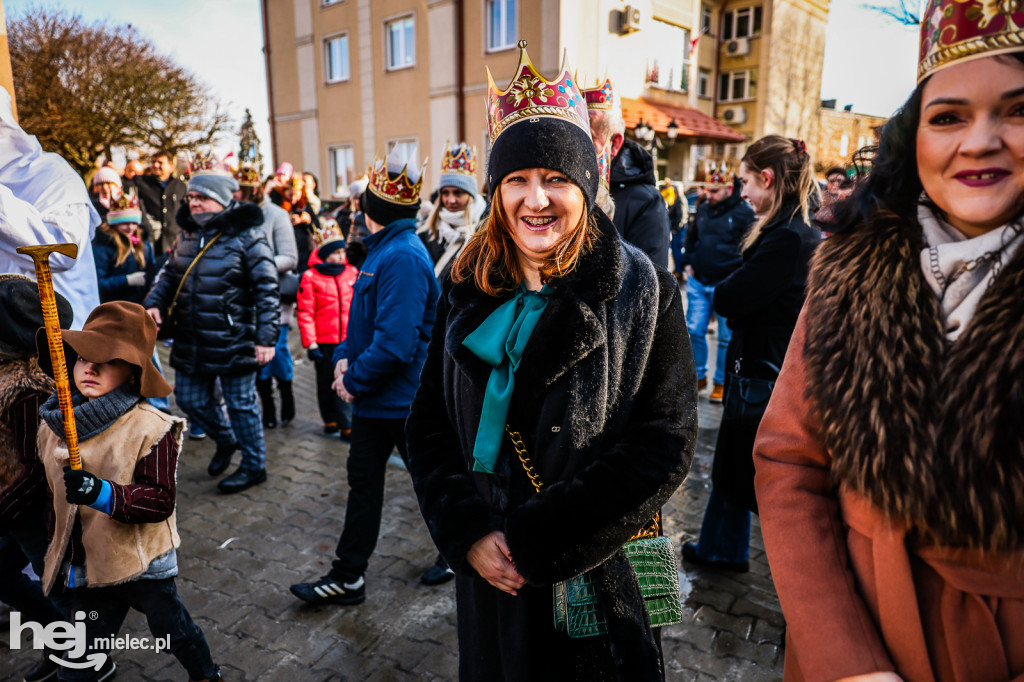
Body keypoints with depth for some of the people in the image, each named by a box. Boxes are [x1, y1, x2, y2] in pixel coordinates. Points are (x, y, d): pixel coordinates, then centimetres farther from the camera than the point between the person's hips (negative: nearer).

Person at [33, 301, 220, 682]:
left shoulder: (150, 428, -20)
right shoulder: (55, 423, -1)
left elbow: (161, 500, -23)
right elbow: (54, 493, 14)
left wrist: (103, 493, -37)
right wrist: (57, 558, 21)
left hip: (142, 564, -4)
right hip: (86, 568, 5)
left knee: (172, 629, 18)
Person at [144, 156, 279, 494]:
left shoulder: (247, 235, -13)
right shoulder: (187, 232, 9)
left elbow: (267, 290, -15)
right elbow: (171, 273, 21)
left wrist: (265, 338, -19)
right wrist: (155, 301, 2)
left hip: (233, 340, -7)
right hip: (191, 339, 7)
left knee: (240, 403, 5)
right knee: (188, 398, 16)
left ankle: (254, 465, 23)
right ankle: (225, 440, 43)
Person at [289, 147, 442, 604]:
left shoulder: (403, 258, -23)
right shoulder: (383, 249, 10)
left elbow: (396, 342, -29)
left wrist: (355, 380, -16)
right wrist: (345, 357, 2)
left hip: (400, 398, -10)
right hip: (375, 395, 10)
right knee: (364, 480, 18)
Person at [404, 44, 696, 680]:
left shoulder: (642, 291, -11)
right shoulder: (468, 292, 0)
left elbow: (664, 444, -15)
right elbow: (428, 427, 1)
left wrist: (536, 542, -18)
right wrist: (469, 533, -12)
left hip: (601, 579, -3)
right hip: (490, 573, 4)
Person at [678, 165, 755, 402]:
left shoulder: (744, 213, -9)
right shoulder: (703, 209, 11)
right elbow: (690, 237, 25)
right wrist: (688, 262, 14)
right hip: (698, 283, 6)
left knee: (726, 337, 4)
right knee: (694, 331, 7)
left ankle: (722, 383, 17)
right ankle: (698, 375, 23)